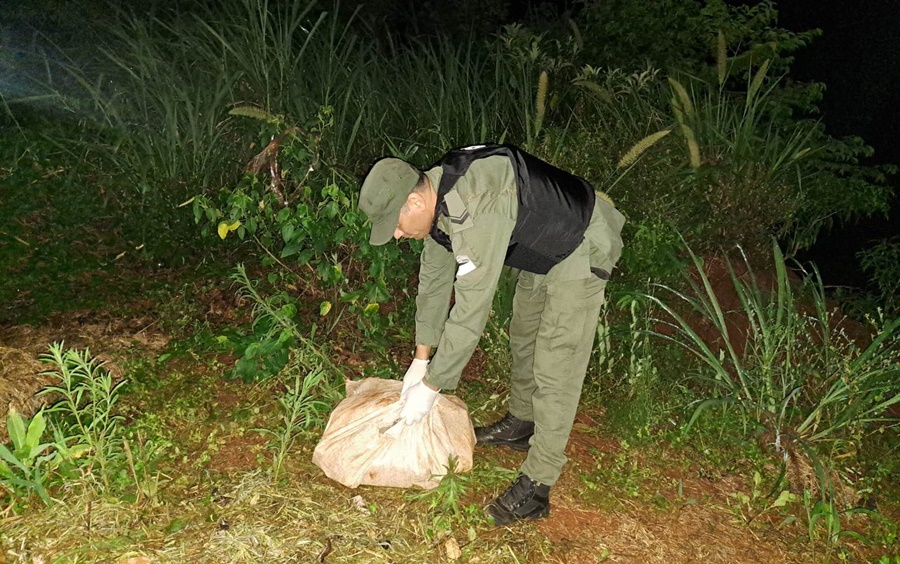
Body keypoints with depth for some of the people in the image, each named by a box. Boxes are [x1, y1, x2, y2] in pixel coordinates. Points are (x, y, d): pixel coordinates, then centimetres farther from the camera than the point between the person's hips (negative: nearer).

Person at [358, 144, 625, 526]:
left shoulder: (475, 208, -38)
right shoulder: (437, 198, -7)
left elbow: (471, 310, -34)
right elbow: (434, 278, 3)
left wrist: (430, 386, -24)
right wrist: (421, 359, 6)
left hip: (581, 249, -10)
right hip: (543, 247, 10)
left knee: (555, 370, -8)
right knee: (523, 336, 22)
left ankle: (536, 487, 2)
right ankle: (521, 425, 43)